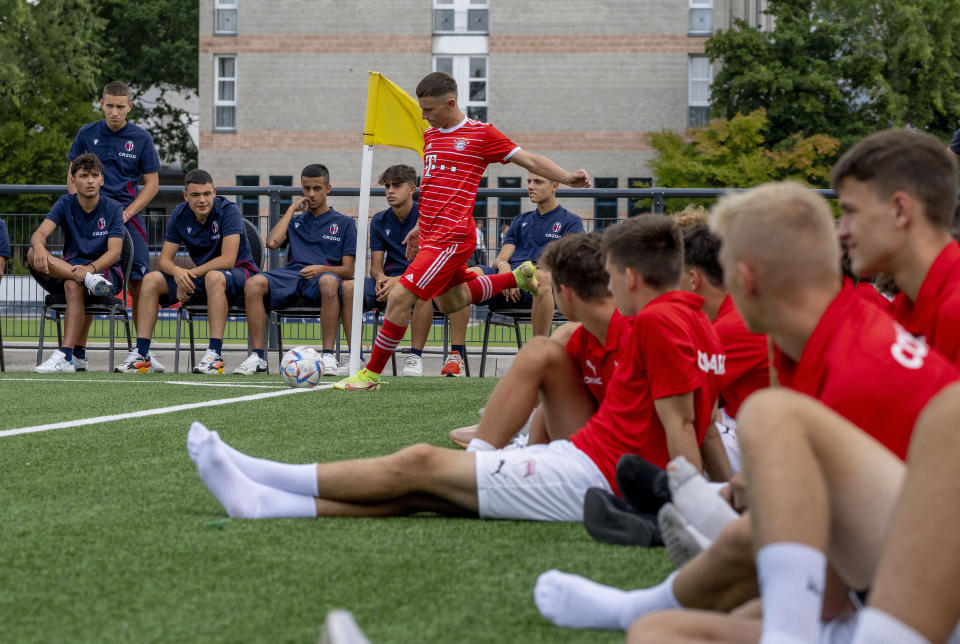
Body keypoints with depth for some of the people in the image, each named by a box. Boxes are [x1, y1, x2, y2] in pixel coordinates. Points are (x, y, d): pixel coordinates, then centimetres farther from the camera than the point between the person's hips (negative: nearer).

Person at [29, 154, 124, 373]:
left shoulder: (112, 209, -3)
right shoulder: (65, 204, 3)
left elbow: (114, 252, -14)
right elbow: (40, 233, -13)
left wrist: (90, 267, -35)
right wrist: (38, 246, -39)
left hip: (106, 271, -3)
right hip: (69, 268, 3)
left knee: (73, 285, -38)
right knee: (33, 255, -25)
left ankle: (67, 356, -44)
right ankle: (90, 280, -41)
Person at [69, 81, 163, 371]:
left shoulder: (141, 138, 5)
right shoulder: (86, 134, 8)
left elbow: (152, 184, 7)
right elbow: (73, 178, 13)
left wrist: (127, 213, -5)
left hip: (127, 217, 0)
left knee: (139, 283, -7)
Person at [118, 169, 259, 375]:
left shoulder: (228, 211, -18)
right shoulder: (180, 215, -2)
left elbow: (228, 259, -26)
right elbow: (165, 260, -3)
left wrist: (191, 273, -28)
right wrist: (178, 272, -27)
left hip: (238, 272, -6)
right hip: (201, 275, 6)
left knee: (213, 277, -40)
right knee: (151, 279, -11)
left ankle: (215, 354, -42)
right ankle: (141, 355, -14)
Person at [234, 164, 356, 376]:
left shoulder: (343, 223, 17)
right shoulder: (295, 219, 26)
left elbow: (347, 270, 8)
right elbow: (272, 242, 4)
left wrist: (322, 269, -13)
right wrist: (292, 209, 11)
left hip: (324, 274, -3)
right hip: (292, 273, 3)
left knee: (328, 282, -42)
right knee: (253, 283, -29)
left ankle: (328, 355, -35)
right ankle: (258, 356, -28)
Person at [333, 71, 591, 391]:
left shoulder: (481, 134, -6)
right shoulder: (430, 136, 15)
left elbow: (529, 160, -3)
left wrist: (567, 178, -14)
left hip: (452, 237, -9)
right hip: (432, 234, 9)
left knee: (399, 297, -14)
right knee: (449, 302, 22)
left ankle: (371, 373, -4)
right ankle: (518, 276, 39)